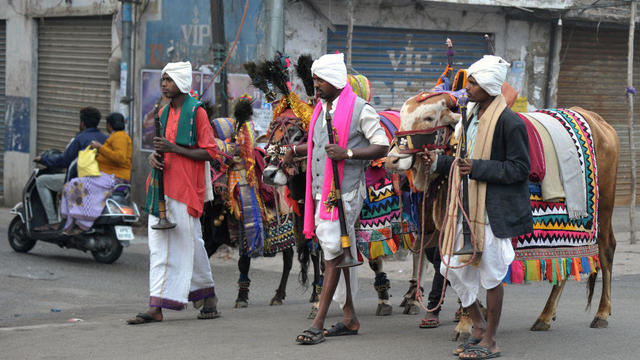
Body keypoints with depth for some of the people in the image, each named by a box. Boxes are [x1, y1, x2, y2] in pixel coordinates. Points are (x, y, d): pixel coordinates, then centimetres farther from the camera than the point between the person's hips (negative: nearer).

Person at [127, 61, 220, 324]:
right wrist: (155, 156, 3)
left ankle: (208, 295, 20)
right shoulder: (164, 113, 17)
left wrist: (174, 148, -17)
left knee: (190, 242, 1)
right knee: (159, 246, 1)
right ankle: (156, 307, -1)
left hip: (185, 189, -7)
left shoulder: (196, 112, -6)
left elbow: (209, 152, -10)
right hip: (162, 187, 7)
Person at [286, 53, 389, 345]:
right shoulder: (321, 109, 16)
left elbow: (382, 146, -9)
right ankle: (349, 317, 20)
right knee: (338, 254, 12)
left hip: (345, 192, -8)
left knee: (334, 253, -8)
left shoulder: (360, 110, -8)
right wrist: (297, 149, 13)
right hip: (320, 190, 8)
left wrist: (348, 153, -20)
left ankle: (318, 323, -9)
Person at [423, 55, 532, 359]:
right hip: (467, 207, 8)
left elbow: (519, 169, -15)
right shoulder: (472, 116, 10)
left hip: (495, 210, -8)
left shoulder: (509, 123, -15)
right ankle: (479, 326, 26)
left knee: (491, 273, 1)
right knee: (453, 266, 8)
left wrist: (478, 168, -21)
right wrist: (439, 163, 4)